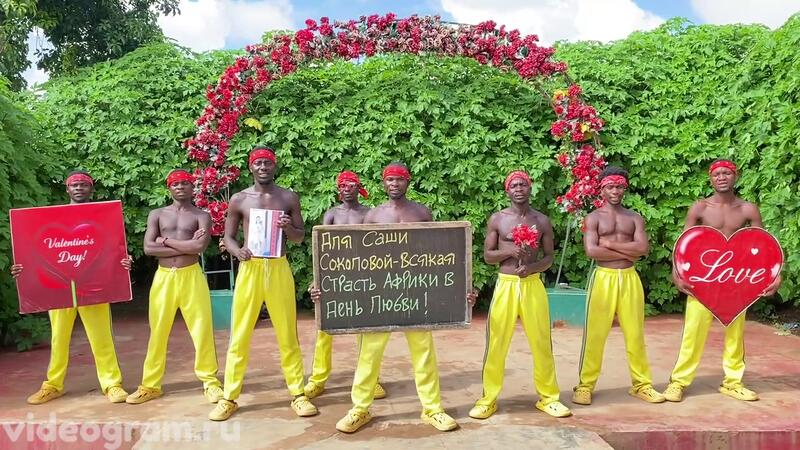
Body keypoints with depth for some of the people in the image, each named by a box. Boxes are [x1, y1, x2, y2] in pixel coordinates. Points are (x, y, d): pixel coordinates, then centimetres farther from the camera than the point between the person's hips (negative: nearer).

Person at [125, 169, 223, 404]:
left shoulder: (201, 216, 2)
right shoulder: (157, 215, 8)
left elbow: (200, 247, -15)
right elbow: (148, 248, -6)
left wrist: (166, 240, -8)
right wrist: (186, 247, -11)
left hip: (191, 276, -2)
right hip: (163, 277, 2)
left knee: (202, 331, -1)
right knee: (158, 332, 8)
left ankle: (210, 381, 12)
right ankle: (150, 385, 20)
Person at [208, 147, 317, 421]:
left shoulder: (289, 198, 5)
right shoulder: (239, 200, 4)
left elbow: (301, 237, 9)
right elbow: (228, 237, 8)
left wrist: (288, 228, -13)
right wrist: (238, 251, -14)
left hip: (279, 268, 0)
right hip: (249, 268, 0)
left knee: (288, 334, 6)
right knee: (240, 336, 4)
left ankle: (298, 394, 16)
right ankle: (229, 398, 16)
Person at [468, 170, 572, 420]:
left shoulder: (542, 221, 5)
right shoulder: (497, 219, 2)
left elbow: (549, 258, 7)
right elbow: (487, 256, 2)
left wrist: (531, 266, -13)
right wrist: (510, 251, -15)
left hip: (533, 285, 1)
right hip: (505, 285, -1)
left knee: (542, 343, 5)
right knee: (496, 344, 0)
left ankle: (548, 397, 21)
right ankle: (488, 399, 12)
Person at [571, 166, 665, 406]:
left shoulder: (634, 217, 10)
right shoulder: (594, 218, 2)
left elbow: (643, 248, -6)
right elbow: (591, 251, -13)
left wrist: (609, 244, -10)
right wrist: (626, 253, -8)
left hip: (630, 278, 3)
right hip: (604, 278, -3)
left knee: (635, 334, 8)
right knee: (595, 334, -1)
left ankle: (641, 384, 21)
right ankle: (585, 385, 9)